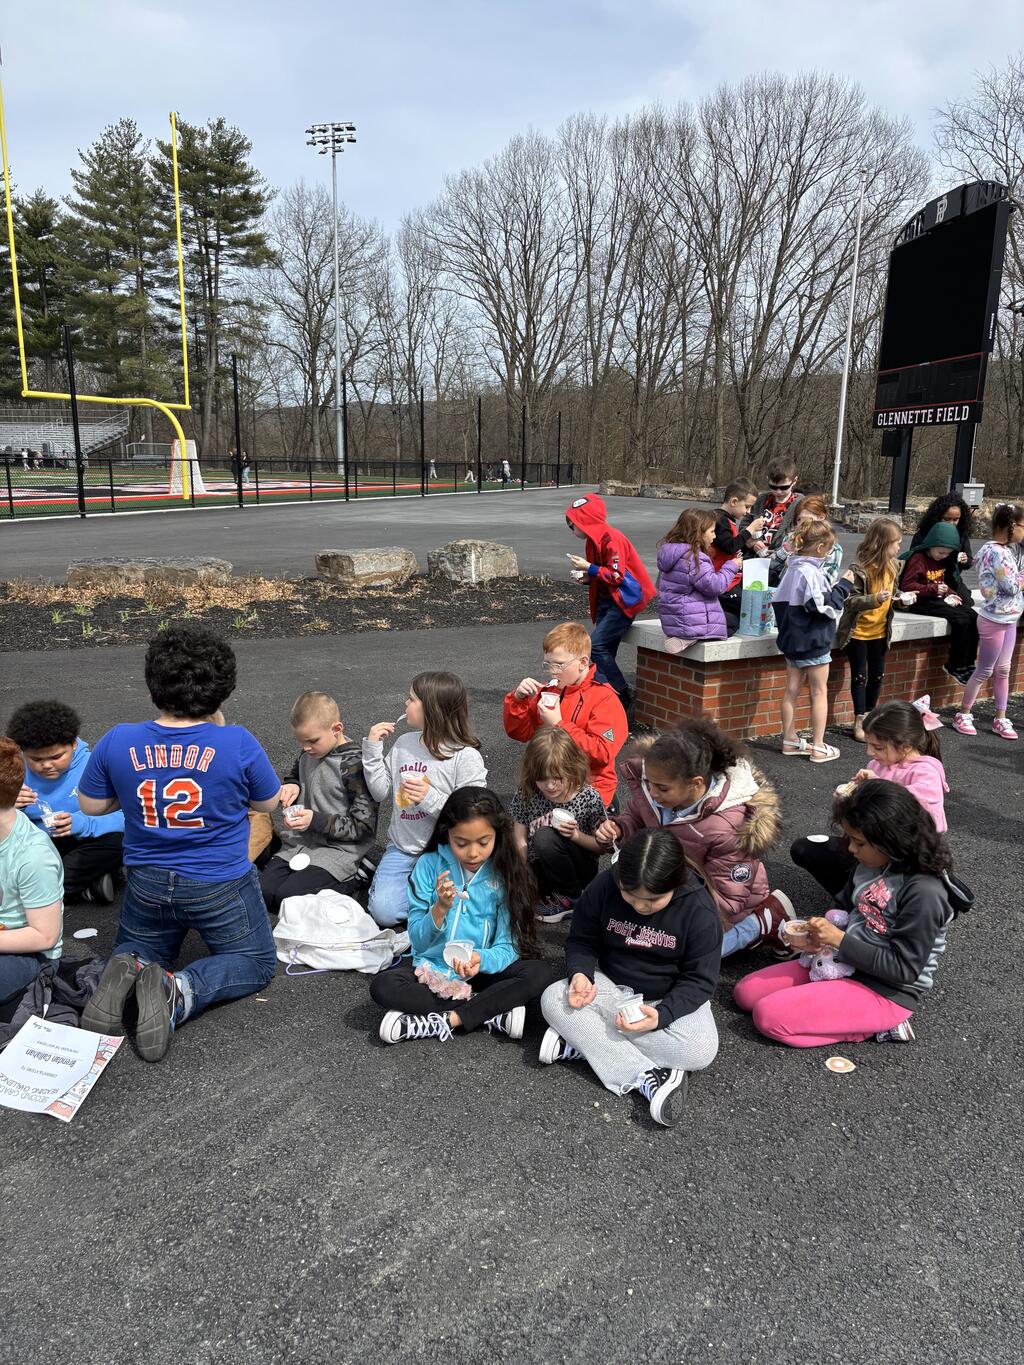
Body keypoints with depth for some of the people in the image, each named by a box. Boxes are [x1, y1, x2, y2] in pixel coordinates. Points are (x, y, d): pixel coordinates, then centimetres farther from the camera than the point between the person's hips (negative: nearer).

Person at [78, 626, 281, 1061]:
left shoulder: (117, 742, -14)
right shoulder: (237, 743, -22)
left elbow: (90, 805, 3)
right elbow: (268, 802, -3)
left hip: (148, 884, 4)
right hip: (221, 886, -3)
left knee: (137, 950, 32)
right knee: (256, 961, 18)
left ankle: (127, 974, -7)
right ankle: (179, 992, -12)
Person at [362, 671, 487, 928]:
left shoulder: (466, 757, -12)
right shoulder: (403, 744, 4)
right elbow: (381, 793, 7)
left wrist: (431, 799, -25)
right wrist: (372, 748, -1)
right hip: (401, 849, 4)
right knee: (383, 912, -16)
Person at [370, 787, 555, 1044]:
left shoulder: (505, 873, -8)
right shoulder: (428, 866, -8)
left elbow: (508, 947, -10)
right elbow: (418, 941, -7)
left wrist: (482, 960, -32)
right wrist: (440, 909, -26)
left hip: (483, 972, 0)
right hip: (433, 972, 1)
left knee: (540, 973, -26)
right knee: (382, 986, -27)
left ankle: (445, 1020, -23)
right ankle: (492, 1013, -22)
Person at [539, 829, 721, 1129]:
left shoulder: (698, 909, -21)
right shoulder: (603, 888, -16)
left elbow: (699, 980, -15)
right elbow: (582, 941, -1)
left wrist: (662, 1014, -32)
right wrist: (580, 973, -24)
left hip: (671, 998, -2)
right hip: (610, 987, 2)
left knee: (701, 1051, -32)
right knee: (553, 999, -25)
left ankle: (582, 1038, -22)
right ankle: (645, 1075, -29)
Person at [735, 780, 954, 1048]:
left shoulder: (923, 892, -24)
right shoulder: (869, 864, 0)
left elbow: (904, 968, -22)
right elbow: (845, 907, 16)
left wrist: (838, 939, -22)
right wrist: (819, 936, -5)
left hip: (885, 992, -9)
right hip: (843, 962, 9)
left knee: (768, 1015, -19)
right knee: (746, 992, 4)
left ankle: (877, 1025, -5)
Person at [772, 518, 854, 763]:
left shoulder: (792, 569, 7)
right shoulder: (811, 572, -22)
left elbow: (778, 601, 16)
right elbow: (827, 608, -21)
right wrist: (843, 585, -11)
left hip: (792, 639, 9)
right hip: (813, 642, -8)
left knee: (792, 690, 12)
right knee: (819, 692, 2)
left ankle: (790, 741, 20)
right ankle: (818, 747, 7)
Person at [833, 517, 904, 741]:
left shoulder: (893, 566, 2)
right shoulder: (860, 569, -21)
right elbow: (851, 601, -23)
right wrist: (874, 599, -37)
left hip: (880, 631, 6)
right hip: (858, 632, -6)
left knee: (877, 675, 15)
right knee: (860, 676, 5)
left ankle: (869, 715, 31)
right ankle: (859, 721, 16)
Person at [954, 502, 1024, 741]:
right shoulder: (996, 552, -22)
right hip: (994, 619, -9)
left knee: (1003, 670, 13)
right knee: (984, 671, 2)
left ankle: (1000, 719, 22)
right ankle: (963, 716, 14)